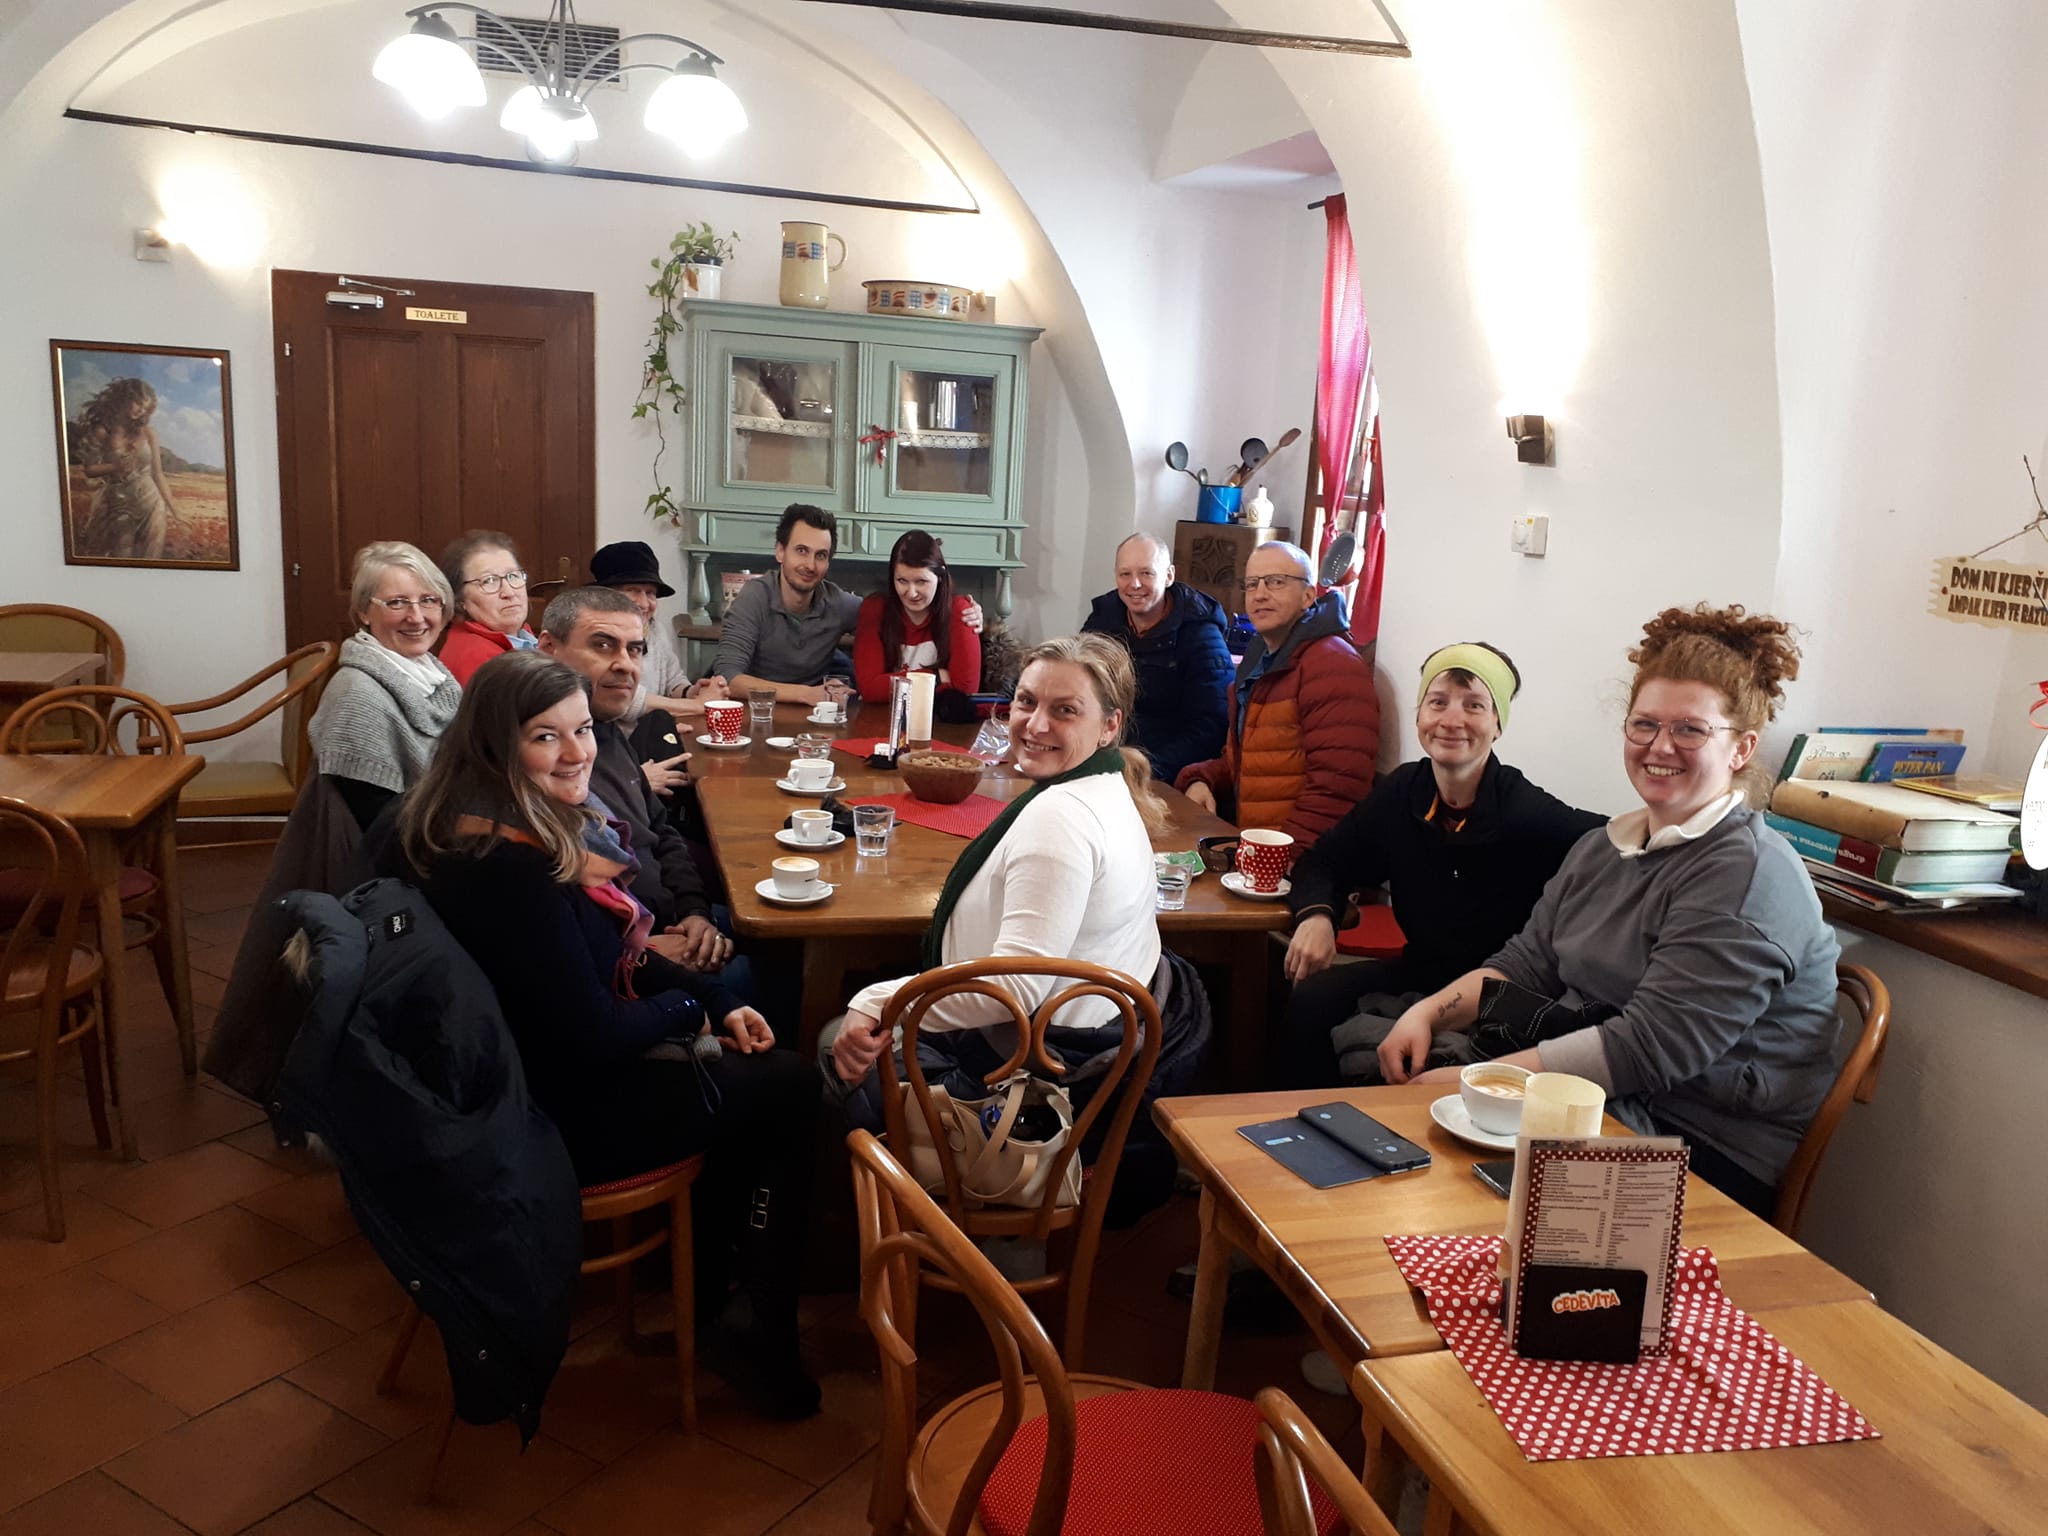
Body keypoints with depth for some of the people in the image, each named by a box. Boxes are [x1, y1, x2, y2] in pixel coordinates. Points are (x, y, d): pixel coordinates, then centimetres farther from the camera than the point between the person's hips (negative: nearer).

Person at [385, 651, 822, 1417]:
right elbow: (594, 1039, -28)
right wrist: (685, 1010, -8)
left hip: (532, 1068, 9)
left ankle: (706, 1294, 29)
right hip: (557, 1118, -9)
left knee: (749, 1063, 18)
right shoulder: (509, 867, -31)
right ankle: (762, 1338, 19)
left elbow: (615, 954, 10)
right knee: (788, 1091, 4)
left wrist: (720, 1005, 0)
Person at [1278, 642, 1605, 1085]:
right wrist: (1316, 915, -13)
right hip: (1418, 973, 6)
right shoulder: (1401, 791, 0)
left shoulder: (1531, 815, -18)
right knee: (1311, 1001, -19)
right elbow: (1323, 862, 9)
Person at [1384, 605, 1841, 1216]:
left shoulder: (1747, 876, -15)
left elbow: (1650, 1047, -23)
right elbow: (1523, 965, 12)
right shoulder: (1603, 848, 13)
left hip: (1706, 1150, -8)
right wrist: (1428, 1013, -7)